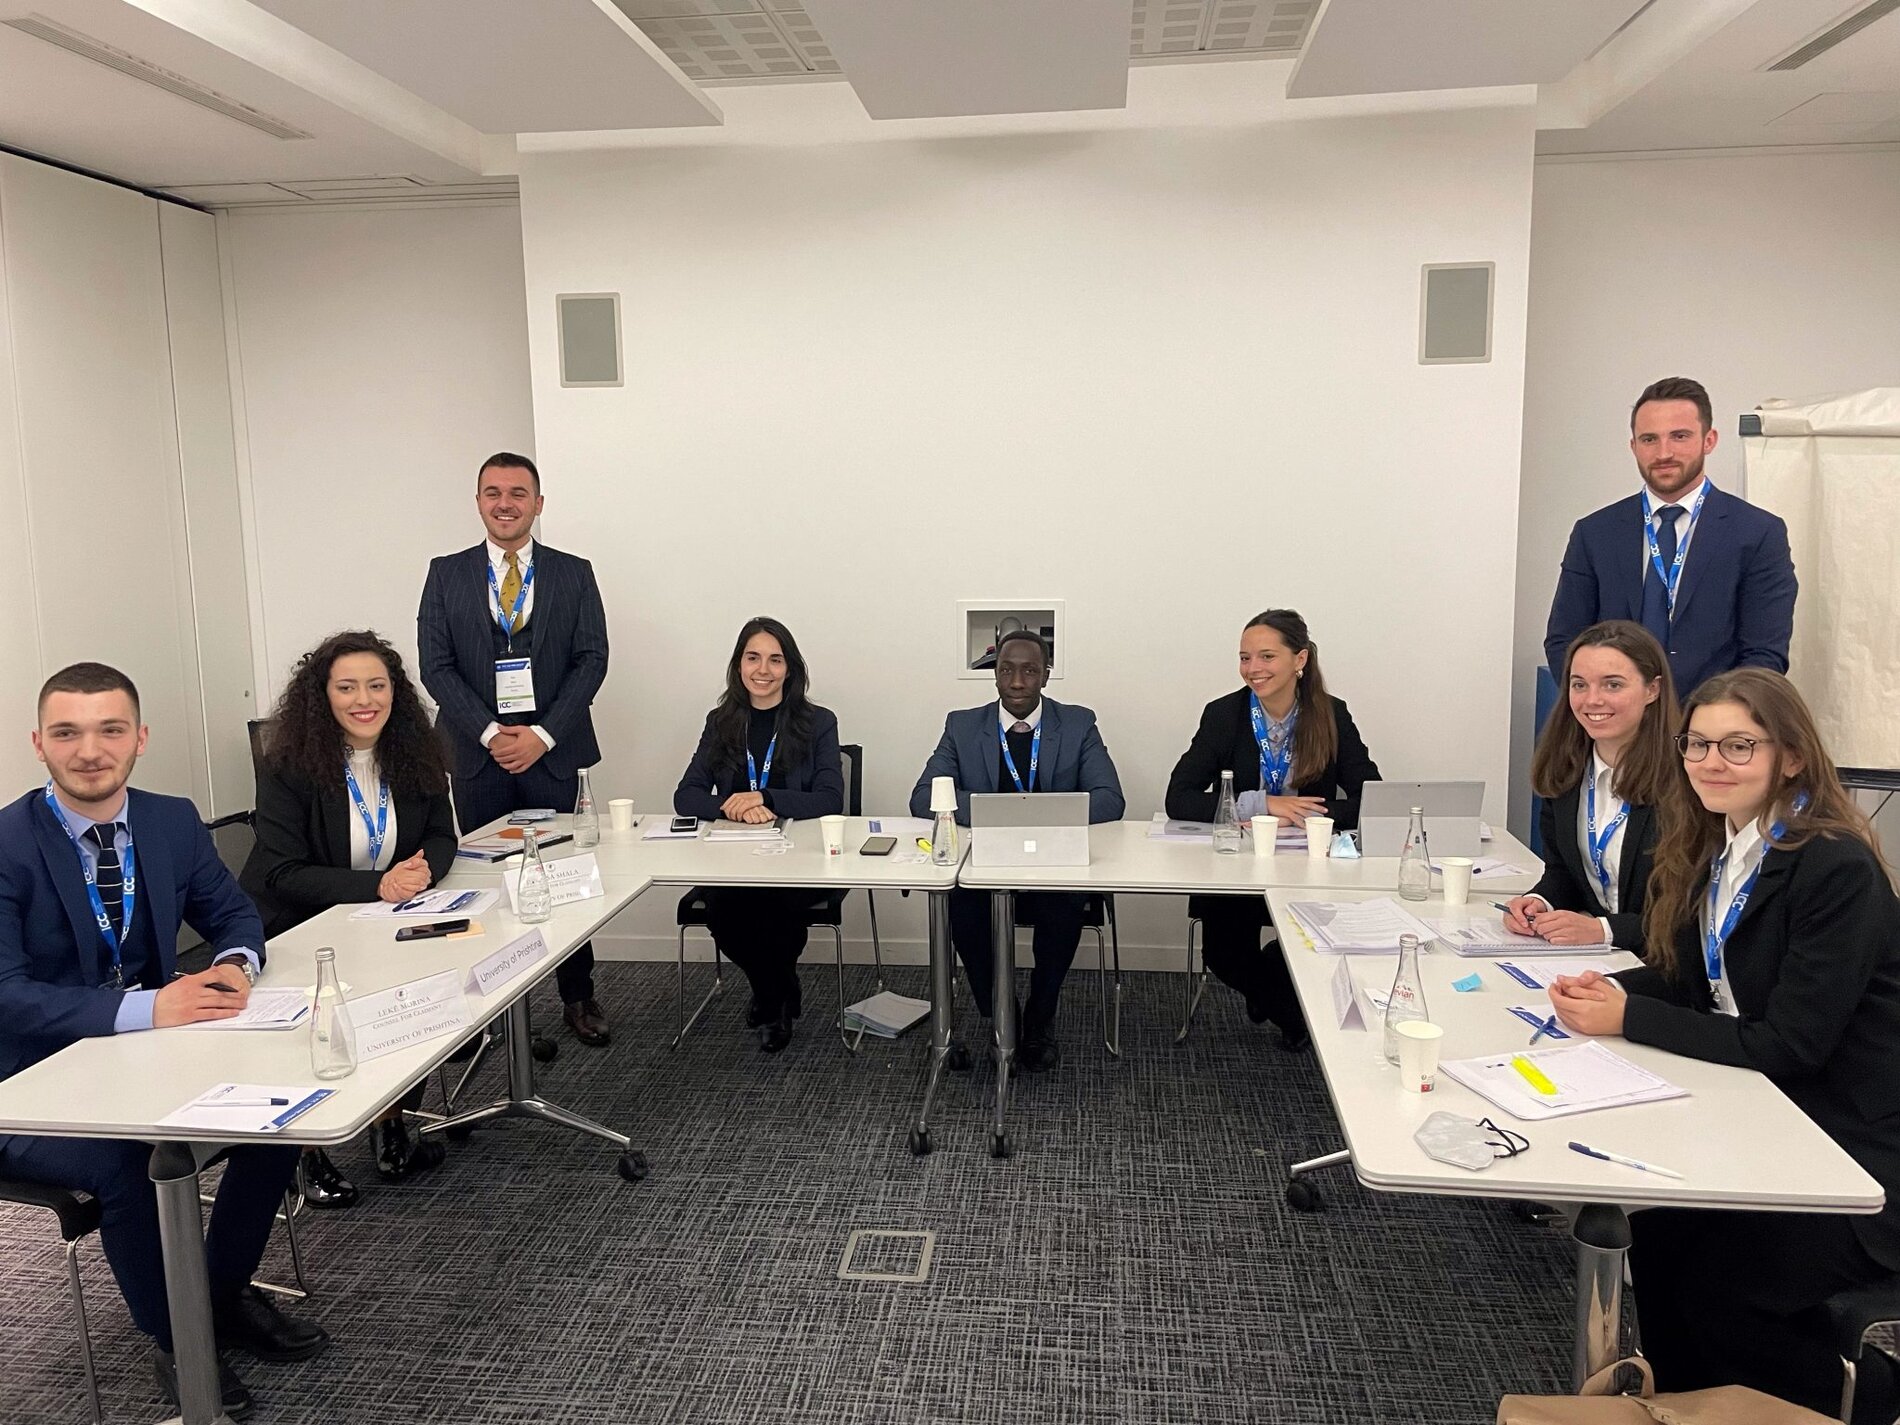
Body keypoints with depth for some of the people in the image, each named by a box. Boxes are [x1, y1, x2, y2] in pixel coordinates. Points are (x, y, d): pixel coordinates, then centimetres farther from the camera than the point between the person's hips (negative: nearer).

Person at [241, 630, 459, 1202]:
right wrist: (376, 886, -30)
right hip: (293, 932, -4)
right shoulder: (288, 765, -15)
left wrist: (422, 868, -21)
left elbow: (441, 836, 3)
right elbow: (283, 872, -18)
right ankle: (311, 1154, 0)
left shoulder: (414, 754, -1)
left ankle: (391, 1132, 3)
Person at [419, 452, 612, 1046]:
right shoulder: (446, 574, 7)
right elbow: (436, 666, 0)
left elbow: (592, 660, -1)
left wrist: (541, 735, -11)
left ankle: (577, 997, 17)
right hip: (477, 755, 1)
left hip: (553, 753, 0)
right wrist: (491, 733, -11)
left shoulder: (574, 573, 6)